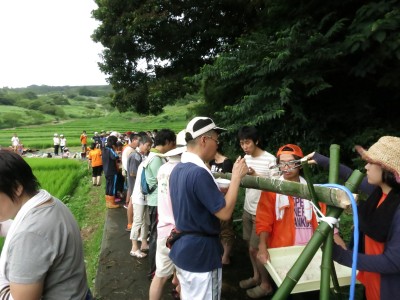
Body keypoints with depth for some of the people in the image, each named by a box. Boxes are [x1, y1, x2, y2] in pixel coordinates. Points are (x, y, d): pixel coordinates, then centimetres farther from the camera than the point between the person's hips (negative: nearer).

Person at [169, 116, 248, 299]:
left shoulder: (177, 169, 5)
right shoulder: (199, 172, -26)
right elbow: (224, 213, -23)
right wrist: (237, 177, -14)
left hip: (182, 249, 9)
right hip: (201, 254, -9)